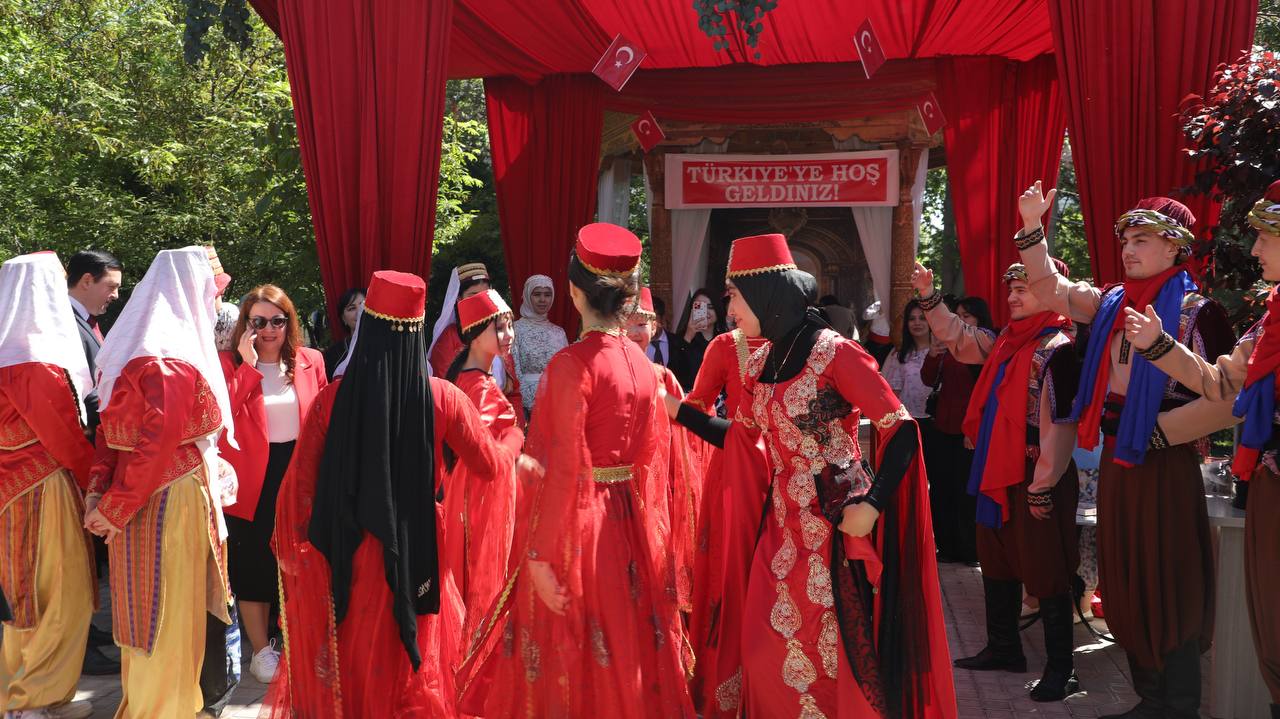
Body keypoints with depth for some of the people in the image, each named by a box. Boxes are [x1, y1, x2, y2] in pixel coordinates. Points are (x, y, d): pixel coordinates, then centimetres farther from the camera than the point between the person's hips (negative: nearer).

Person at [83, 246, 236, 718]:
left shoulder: (132, 353, 9)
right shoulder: (175, 364, -20)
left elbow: (111, 429, 8)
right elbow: (157, 445, -23)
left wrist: (99, 491, 2)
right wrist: (116, 508, -15)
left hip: (140, 503, 9)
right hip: (172, 502, -9)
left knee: (144, 610, 22)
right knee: (169, 616, 4)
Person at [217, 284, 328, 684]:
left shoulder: (311, 362, 2)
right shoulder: (229, 364, -5)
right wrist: (248, 365, -23)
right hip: (253, 481, -2)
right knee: (253, 565, 8)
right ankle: (262, 650, 23)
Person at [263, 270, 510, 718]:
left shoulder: (332, 399, -13)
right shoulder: (441, 398, -12)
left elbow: (299, 484, -7)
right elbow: (490, 465, -1)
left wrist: (289, 547, 8)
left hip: (347, 553, 0)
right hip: (417, 551, 0)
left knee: (348, 665, 20)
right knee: (414, 667, 19)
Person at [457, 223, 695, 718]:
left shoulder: (572, 364, -16)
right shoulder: (640, 362, 3)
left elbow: (564, 472, -19)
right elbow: (650, 458, 9)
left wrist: (540, 557, -15)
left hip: (575, 525, -7)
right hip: (629, 524, 7)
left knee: (568, 662, 8)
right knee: (623, 651, 18)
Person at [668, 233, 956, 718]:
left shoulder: (833, 353, -14)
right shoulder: (760, 363, 7)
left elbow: (903, 430, -15)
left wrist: (873, 504, -22)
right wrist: (678, 411, 12)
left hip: (839, 522, -6)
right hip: (784, 521, 7)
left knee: (842, 648, 4)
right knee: (773, 651, 9)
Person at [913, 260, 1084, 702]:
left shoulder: (1058, 349, -16)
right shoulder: (1009, 341, 10)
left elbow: (1059, 425, -20)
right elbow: (960, 341, 23)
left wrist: (1042, 487, -19)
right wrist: (930, 298, 11)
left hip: (1037, 479, -9)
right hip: (999, 473, 9)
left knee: (1045, 573, -1)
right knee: (998, 565, 18)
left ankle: (1060, 669, 11)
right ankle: (1003, 649, 32)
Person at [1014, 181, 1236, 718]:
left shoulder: (1196, 310, -10)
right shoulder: (1112, 304, 9)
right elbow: (1049, 288, 13)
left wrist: (1158, 433, -13)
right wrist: (1032, 227, 2)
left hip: (1165, 466, -7)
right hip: (1116, 463, 7)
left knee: (1168, 589, 0)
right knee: (1126, 586, 12)